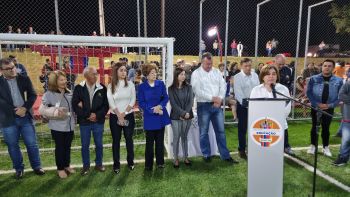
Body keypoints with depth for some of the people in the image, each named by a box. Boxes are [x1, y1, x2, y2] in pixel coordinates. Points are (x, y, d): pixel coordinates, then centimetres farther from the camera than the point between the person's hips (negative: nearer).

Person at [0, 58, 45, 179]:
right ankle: (19, 168, 29)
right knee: (13, 146, 11)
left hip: (25, 117, 1)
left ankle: (37, 166, 23)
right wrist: (15, 110, -15)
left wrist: (24, 108, -13)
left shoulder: (24, 79, 1)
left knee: (32, 144, 7)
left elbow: (33, 95, 0)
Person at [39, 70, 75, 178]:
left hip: (69, 125, 4)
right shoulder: (49, 94, -11)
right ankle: (60, 168, 26)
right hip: (57, 126, -4)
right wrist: (55, 111, -25)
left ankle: (67, 165, 35)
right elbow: (42, 109, -14)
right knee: (59, 147, 9)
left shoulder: (69, 93, 3)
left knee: (67, 146, 17)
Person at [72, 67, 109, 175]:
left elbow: (106, 105, -2)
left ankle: (98, 164, 29)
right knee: (85, 145, 11)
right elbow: (75, 105, -8)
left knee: (99, 144, 11)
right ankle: (86, 165, 28)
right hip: (84, 122, 0)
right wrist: (87, 116, -13)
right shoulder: (79, 88, -5)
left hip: (98, 121, 1)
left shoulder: (102, 88, -3)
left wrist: (97, 115, -13)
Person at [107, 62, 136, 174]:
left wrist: (124, 113, -11)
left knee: (129, 139, 8)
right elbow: (111, 102, -6)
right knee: (116, 141, 7)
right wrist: (119, 116, -13)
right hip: (115, 117, 0)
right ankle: (116, 164, 18)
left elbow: (133, 100, -4)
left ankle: (130, 161, 24)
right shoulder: (111, 86, -1)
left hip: (129, 116, 0)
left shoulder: (130, 84, 0)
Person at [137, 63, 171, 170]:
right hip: (149, 117, -2)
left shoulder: (161, 84, 1)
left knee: (160, 141, 12)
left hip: (161, 116, 3)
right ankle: (148, 164, 19)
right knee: (150, 142, 5)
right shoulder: (141, 87, -5)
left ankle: (160, 162, 27)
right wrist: (153, 110, -16)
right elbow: (141, 103, -7)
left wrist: (160, 106, -16)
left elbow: (166, 97, 3)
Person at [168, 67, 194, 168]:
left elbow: (190, 101, -1)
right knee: (176, 137, 1)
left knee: (184, 137, 10)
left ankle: (186, 157, 20)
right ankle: (176, 159, 11)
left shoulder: (188, 87, 6)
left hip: (187, 116, 2)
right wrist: (183, 113, -15)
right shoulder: (171, 89, -1)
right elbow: (173, 104, -8)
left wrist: (187, 113, -14)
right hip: (176, 117, -2)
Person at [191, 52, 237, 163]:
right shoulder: (196, 74, -4)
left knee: (221, 131, 9)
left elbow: (223, 86, 6)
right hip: (203, 106, -4)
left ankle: (225, 155, 18)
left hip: (217, 105, 4)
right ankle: (206, 155, 20)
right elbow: (197, 91, -13)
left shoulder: (217, 72, 10)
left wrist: (220, 99, -10)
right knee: (204, 132, 5)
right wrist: (212, 98, -14)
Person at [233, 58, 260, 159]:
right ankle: (242, 150, 16)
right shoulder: (237, 77, -5)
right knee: (242, 128, 4)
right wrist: (244, 101, -26)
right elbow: (238, 92, -15)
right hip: (243, 105, -4)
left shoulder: (255, 75, 10)